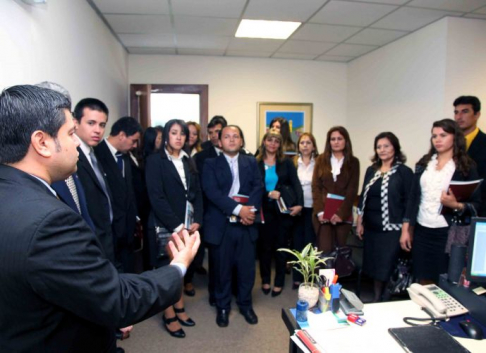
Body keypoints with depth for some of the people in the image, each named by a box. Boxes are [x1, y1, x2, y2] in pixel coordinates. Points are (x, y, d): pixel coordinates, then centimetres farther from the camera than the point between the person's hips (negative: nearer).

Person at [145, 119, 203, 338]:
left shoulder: (188, 161, 11)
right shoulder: (155, 161, -7)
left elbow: (197, 193, 9)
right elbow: (156, 197, -14)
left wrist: (197, 220, -4)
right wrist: (176, 225, -16)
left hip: (188, 225, 5)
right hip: (166, 226, -5)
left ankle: (179, 308, 28)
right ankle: (169, 316, 20)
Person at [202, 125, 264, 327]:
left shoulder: (251, 162, 11)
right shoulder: (211, 164, 1)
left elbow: (258, 187, -1)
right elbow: (212, 192, -12)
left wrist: (250, 209, -19)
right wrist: (238, 209, -21)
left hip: (246, 224, 2)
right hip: (221, 225, -2)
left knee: (247, 268, 10)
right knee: (222, 269, 9)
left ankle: (245, 305, 32)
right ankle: (223, 307, 29)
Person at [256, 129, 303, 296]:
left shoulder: (286, 163, 4)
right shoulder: (256, 163, 0)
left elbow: (296, 184, -3)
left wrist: (299, 204, -16)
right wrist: (268, 193, -17)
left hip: (284, 209, 1)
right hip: (265, 210, -1)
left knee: (281, 246, 8)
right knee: (265, 246, 8)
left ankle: (279, 282, 22)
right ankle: (265, 280, 26)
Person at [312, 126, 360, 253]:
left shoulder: (353, 162, 4)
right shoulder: (321, 159, 7)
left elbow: (352, 190, -3)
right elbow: (316, 187, 1)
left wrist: (341, 213, -13)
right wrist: (319, 211, -10)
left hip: (343, 214, 0)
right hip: (323, 213, 0)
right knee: (325, 250, -5)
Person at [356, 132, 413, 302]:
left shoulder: (404, 172, -5)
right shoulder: (371, 170, 10)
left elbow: (409, 202, -6)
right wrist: (359, 222, 9)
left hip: (392, 229, -5)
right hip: (371, 227, 5)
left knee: (386, 267, 1)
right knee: (373, 265, 12)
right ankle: (376, 298, 27)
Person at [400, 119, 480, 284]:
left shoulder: (467, 167, -1)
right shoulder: (424, 163, 9)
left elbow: (476, 204, -2)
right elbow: (413, 197, 9)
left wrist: (456, 205, -23)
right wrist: (406, 229, 5)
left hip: (448, 233, -3)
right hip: (421, 231, 3)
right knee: (423, 282, 10)